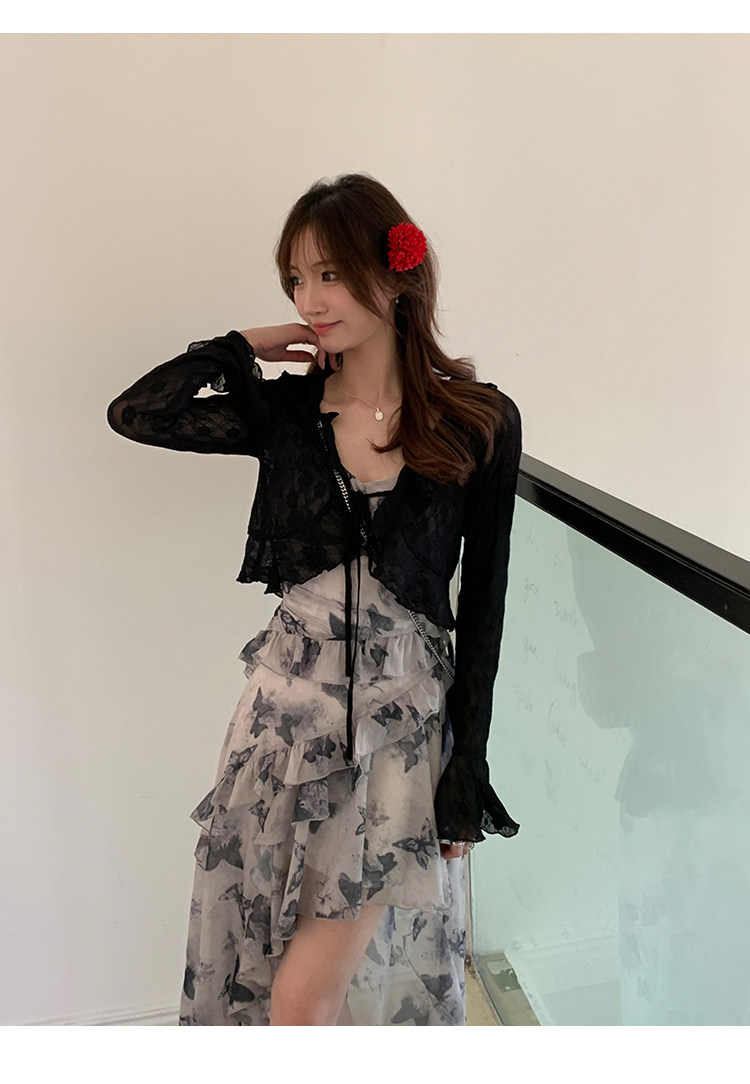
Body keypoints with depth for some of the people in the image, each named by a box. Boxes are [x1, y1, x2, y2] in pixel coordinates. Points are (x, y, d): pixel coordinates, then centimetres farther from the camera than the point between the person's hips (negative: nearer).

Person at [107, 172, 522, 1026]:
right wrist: (244, 347, -4)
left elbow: (482, 605, -3)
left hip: (403, 718, -2)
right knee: (258, 970, 13)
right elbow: (134, 414, -7)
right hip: (288, 706, 3)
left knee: (302, 1001, -3)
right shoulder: (285, 411, 1)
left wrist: (467, 773, -2)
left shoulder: (479, 423, -6)